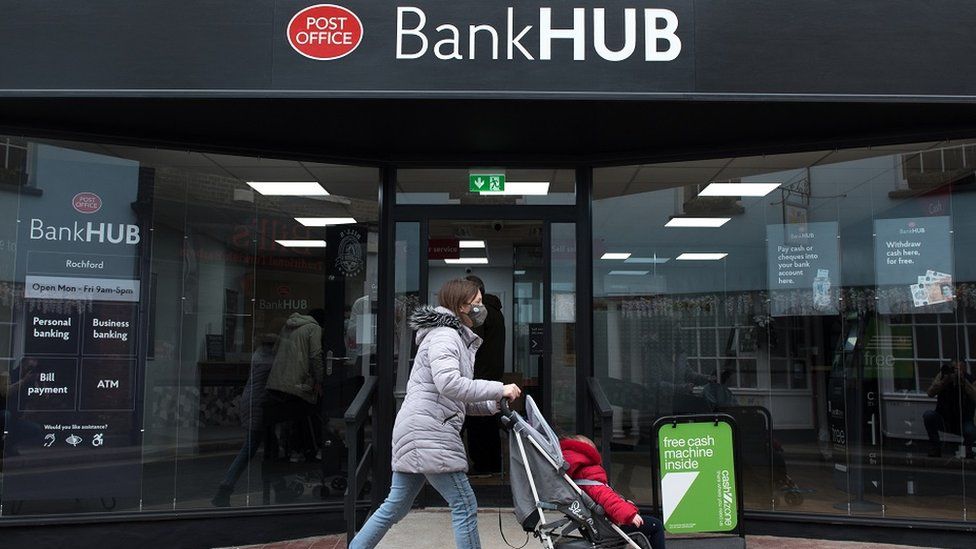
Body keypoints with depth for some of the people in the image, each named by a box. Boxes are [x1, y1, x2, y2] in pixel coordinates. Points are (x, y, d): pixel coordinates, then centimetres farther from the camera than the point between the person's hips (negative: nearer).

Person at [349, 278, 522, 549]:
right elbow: (449, 384, -26)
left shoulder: (457, 338, 23)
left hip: (420, 434, 10)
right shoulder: (444, 335, -9)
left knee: (396, 505, 15)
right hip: (427, 433, -10)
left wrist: (493, 406, 7)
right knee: (464, 506, -5)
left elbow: (459, 402, 22)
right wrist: (499, 389, -20)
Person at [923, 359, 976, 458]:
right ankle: (935, 447, -7)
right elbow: (930, 393, -17)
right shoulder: (943, 375, -7)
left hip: (963, 421, -1)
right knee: (928, 415, -30)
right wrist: (944, 381, -30)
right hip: (943, 420, 1)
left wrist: (964, 381, -31)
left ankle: (967, 448, 6)